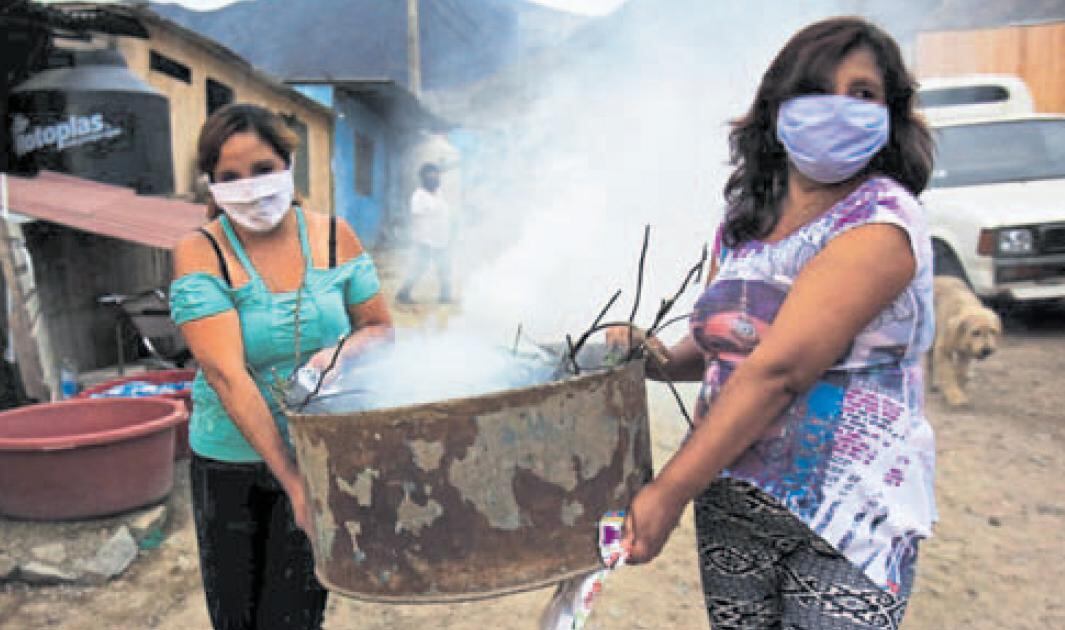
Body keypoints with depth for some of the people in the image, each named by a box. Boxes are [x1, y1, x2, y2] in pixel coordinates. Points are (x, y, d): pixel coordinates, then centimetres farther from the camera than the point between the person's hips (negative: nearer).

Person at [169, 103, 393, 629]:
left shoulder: (333, 236, -3)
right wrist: (293, 481, -28)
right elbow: (226, 374, -21)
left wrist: (342, 352, -20)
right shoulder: (200, 255, -12)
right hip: (230, 461, 0)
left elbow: (381, 329, 5)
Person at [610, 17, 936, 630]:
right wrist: (663, 361, -6)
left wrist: (668, 493, -23)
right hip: (731, 498, 5)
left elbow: (780, 369, -23)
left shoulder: (881, 222, -16)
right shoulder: (744, 215, 5)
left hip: (848, 515, -5)